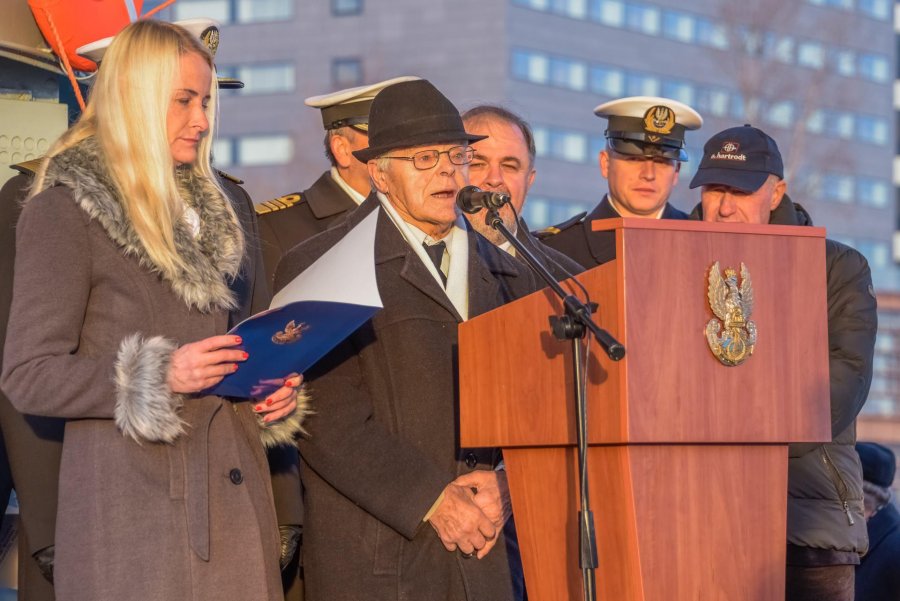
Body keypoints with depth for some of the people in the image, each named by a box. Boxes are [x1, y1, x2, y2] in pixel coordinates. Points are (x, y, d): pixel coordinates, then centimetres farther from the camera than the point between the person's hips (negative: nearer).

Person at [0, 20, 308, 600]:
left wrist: (270, 390, 9)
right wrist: (160, 378, -19)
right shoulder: (63, 211, -3)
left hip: (234, 490, 6)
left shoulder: (208, 210, 21)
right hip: (134, 503, -6)